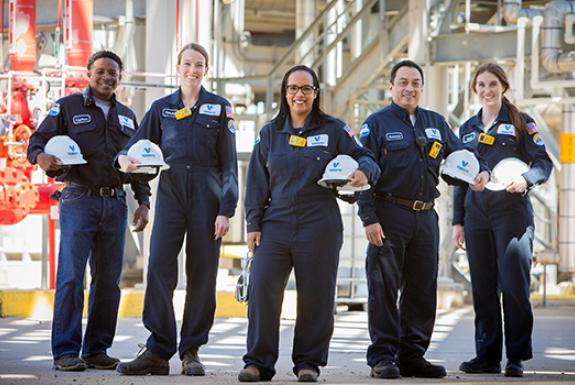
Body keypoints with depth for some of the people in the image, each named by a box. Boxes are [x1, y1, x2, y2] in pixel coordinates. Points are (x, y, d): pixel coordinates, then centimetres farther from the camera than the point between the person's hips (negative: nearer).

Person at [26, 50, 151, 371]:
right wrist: (40, 156, -23)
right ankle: (66, 351, -9)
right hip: (79, 201, -4)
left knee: (109, 280, 3)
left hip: (115, 203, 4)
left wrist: (143, 202, 12)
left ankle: (97, 349, 9)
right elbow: (38, 139, 0)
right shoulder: (68, 107, 6)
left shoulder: (127, 116, 19)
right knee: (71, 277, -10)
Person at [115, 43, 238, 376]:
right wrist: (125, 159, -13)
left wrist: (226, 210, -5)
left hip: (207, 198, -1)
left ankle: (191, 352, 8)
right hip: (170, 195, 1)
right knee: (159, 268, -10)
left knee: (202, 274, 0)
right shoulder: (162, 108, 12)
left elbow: (229, 163, 3)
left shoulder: (220, 108, 7)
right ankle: (158, 351, -8)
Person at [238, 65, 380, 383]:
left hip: (319, 225, -1)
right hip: (276, 222, 1)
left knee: (315, 294, 0)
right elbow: (257, 182, 13)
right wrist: (253, 224, 5)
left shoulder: (333, 130, 7)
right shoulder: (270, 133, 13)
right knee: (262, 288, -9)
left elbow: (364, 157, 8)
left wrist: (364, 172, -17)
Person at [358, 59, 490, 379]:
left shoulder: (436, 123, 15)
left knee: (422, 290, 7)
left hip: (426, 217, 5)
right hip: (389, 216, -5)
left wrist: (481, 171, -4)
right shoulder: (378, 124, 0)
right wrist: (369, 218, -14)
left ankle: (412, 355, 15)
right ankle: (383, 357, -1)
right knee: (384, 288, -5)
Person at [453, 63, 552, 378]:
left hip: (512, 211, -4)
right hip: (477, 215, 4)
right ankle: (487, 356, 9)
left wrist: (525, 180, -22)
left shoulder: (520, 122, 4)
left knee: (514, 283, -8)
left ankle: (516, 358, -4)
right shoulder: (468, 129, 17)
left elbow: (544, 163, -2)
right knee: (483, 287, 3)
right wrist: (458, 220, 13)